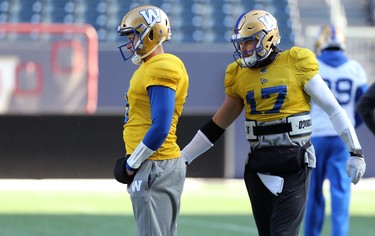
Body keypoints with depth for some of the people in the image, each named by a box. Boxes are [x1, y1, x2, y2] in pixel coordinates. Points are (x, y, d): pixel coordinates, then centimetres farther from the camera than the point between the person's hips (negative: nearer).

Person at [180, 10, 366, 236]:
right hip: (259, 164, 5)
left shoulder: (296, 64, -5)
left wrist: (355, 152, -5)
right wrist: (182, 157, 15)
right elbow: (218, 124, 17)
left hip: (295, 162, -5)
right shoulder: (240, 74, 8)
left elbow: (334, 109, -2)